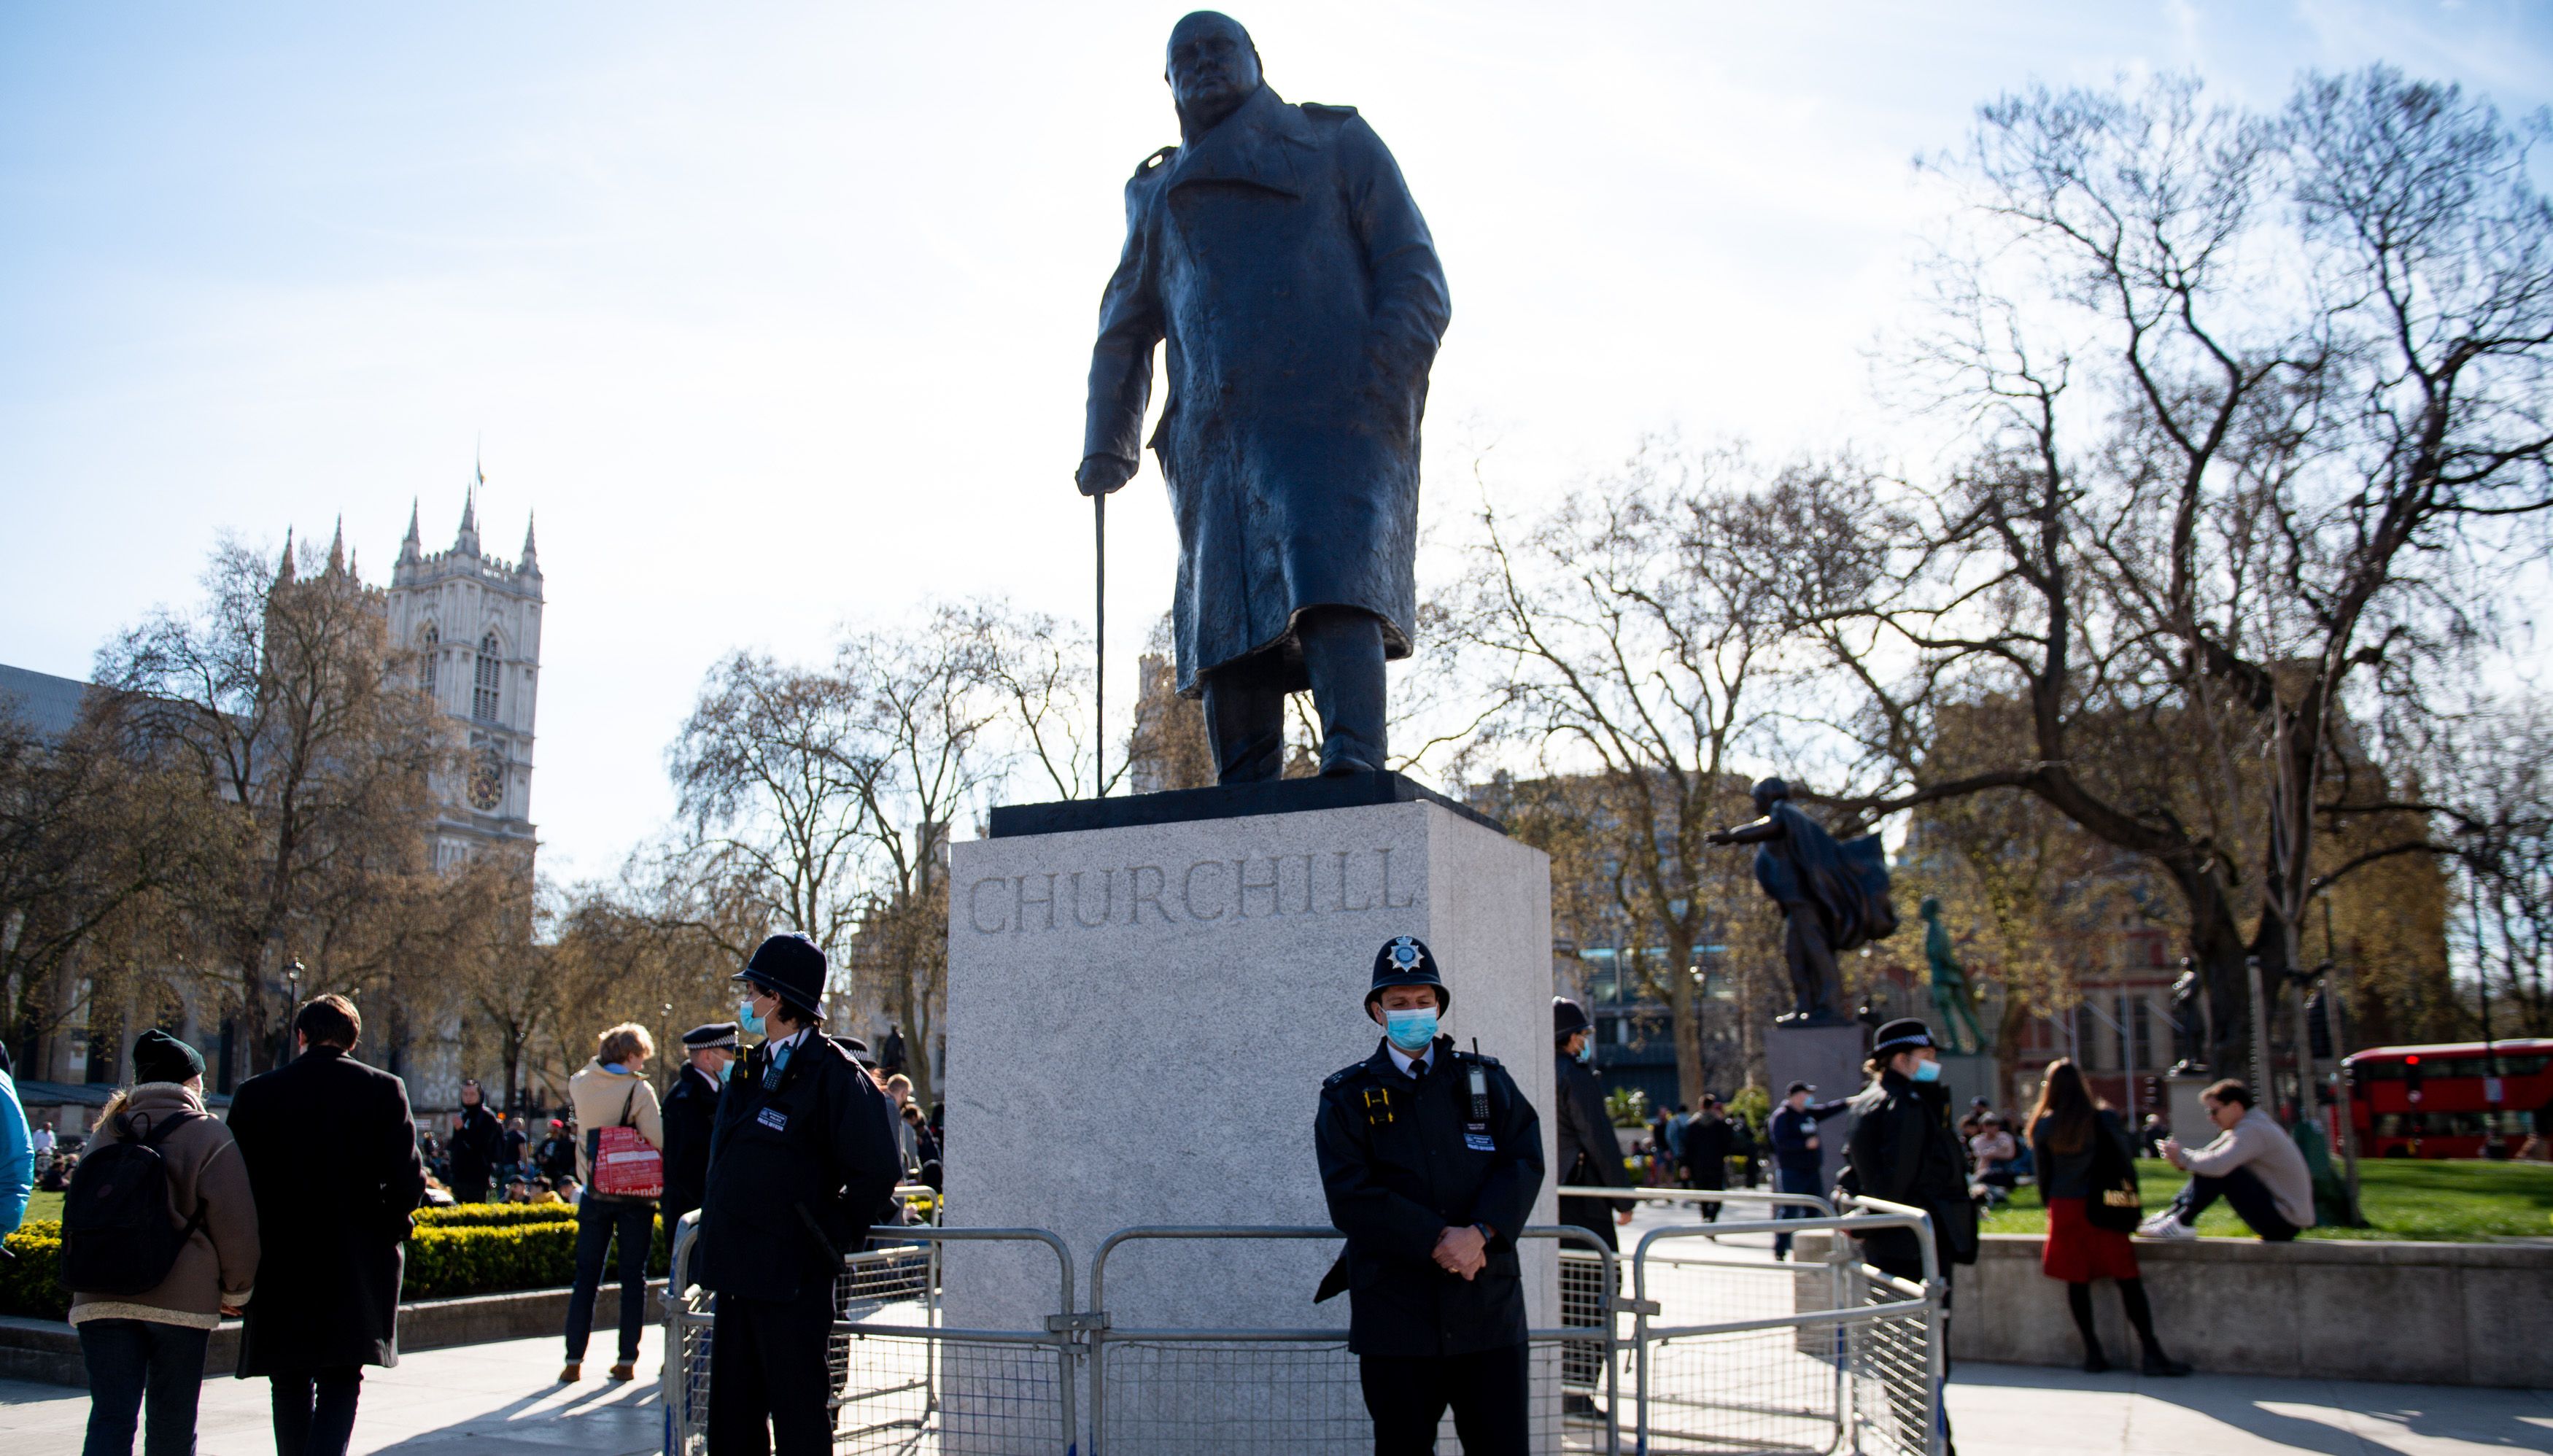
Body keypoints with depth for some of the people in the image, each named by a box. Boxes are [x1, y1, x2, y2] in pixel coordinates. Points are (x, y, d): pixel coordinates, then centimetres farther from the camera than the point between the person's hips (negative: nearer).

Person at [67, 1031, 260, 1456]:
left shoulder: (109, 1131, 10)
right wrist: (236, 1290, 6)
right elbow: (236, 1225, -8)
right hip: (182, 1298, -3)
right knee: (172, 1421, 10)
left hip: (102, 1298, 3)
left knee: (110, 1417, 0)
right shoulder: (209, 1135, -5)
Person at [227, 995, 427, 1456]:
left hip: (280, 1265, 2)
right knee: (340, 1384, 5)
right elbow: (407, 1180, -10)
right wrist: (392, 1226, 10)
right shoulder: (384, 1090, -5)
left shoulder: (255, 1094, 0)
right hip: (356, 1266, -1)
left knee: (290, 1385, 16)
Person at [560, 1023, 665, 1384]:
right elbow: (657, 1139, -17)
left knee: (586, 1276, 10)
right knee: (633, 1277, 6)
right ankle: (627, 1361, 6)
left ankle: (574, 1361, 9)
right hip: (635, 1194, -3)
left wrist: (601, 1059, 13)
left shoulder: (579, 1084, -1)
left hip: (594, 1191, 3)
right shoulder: (639, 1089, -14)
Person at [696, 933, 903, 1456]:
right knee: (732, 1414, 15)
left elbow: (875, 1169, -16)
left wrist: (835, 1238, -9)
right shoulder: (752, 1069, 12)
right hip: (737, 1270, 8)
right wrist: (716, 1228, 17)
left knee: (798, 1413, 0)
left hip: (791, 1276, -8)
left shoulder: (832, 1074, -14)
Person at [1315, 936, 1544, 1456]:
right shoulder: (1348, 1097, 4)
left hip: (1489, 1310, 1)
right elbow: (1350, 1198, -8)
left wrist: (1480, 1233, -17)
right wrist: (1437, 1240, -16)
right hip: (1394, 1313, -1)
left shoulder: (1486, 1080, 10)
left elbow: (1525, 1162, -1)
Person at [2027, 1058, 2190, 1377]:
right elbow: (2125, 1161, 0)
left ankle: (2092, 1351, 8)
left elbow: (2044, 1175, 4)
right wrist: (2132, 1196, 11)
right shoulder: (2105, 1118, -1)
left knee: (2076, 1281, 6)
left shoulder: (2044, 1126, 0)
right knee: (2128, 1278, 1)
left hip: (2064, 1208, 1)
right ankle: (2151, 1352, -1)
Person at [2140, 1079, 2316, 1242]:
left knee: (2218, 1171, -22)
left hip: (2284, 1223, -10)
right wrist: (2183, 1158, -9)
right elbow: (2208, 1156, 13)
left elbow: (2217, 1165, -34)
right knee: (2208, 1170, 7)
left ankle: (2182, 1222, -15)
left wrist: (2182, 1157, -17)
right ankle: (2172, 1215, 1)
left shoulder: (2252, 1130, -19)